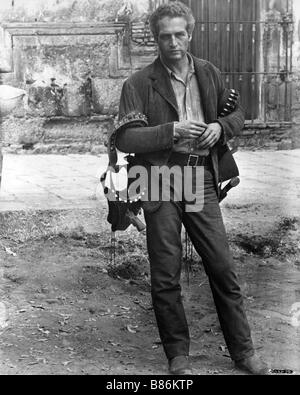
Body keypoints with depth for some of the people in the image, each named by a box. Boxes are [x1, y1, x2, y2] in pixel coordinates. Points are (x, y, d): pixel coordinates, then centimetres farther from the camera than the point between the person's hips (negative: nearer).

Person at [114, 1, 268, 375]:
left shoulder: (208, 73, 8)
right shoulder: (139, 84, -5)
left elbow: (237, 113, 20)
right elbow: (124, 138, -11)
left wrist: (220, 126, -2)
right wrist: (173, 130, -19)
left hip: (201, 179, 3)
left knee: (223, 267, 4)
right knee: (165, 277, 4)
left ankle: (243, 351, 17)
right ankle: (177, 355, 19)